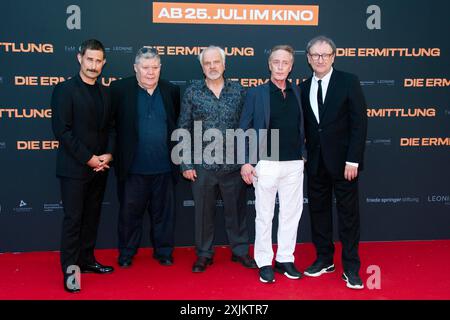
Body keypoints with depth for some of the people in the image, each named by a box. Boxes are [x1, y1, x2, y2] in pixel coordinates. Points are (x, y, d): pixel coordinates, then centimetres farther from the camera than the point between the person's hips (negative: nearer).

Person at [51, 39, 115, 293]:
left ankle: (86, 260, 24)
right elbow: (62, 130, -14)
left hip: (100, 167, 6)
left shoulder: (105, 93, 11)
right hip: (74, 167, -6)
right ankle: (70, 270, 6)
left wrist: (108, 154, -5)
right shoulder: (65, 89, -7)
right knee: (73, 218, -2)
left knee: (92, 216, 12)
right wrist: (88, 158, -16)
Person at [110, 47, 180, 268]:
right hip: (133, 168, -2)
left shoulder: (171, 91, 5)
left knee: (163, 213, 12)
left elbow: (178, 125, 12)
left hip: (164, 167, 2)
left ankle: (163, 251, 28)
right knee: (130, 212, 11)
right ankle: (126, 253, 27)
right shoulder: (120, 89, -4)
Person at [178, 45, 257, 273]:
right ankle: (204, 254, 22)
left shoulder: (238, 91, 4)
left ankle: (240, 250, 25)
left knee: (237, 209, 9)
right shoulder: (192, 92, 2)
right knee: (203, 211, 8)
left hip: (233, 164, 1)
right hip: (203, 165, 0)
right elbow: (183, 130, 3)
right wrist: (186, 164, -2)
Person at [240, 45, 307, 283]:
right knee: (264, 215, 6)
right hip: (266, 164, -3)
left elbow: (302, 127, 12)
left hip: (294, 164, 3)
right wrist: (245, 162, -7)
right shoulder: (256, 93, -2)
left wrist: (304, 154, 5)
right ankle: (264, 262, 17)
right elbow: (244, 129, -2)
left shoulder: (298, 93, 7)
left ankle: (285, 259, 23)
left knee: (291, 213, 10)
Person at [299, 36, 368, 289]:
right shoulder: (304, 88, 8)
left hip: (342, 161, -4)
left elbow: (359, 122, -9)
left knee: (348, 213, 4)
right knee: (318, 211, 11)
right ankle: (324, 259, 27)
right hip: (316, 162, 4)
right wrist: (303, 154, 2)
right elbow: (306, 125, 11)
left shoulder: (349, 82, -5)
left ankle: (351, 267, 15)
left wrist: (353, 160, -14)